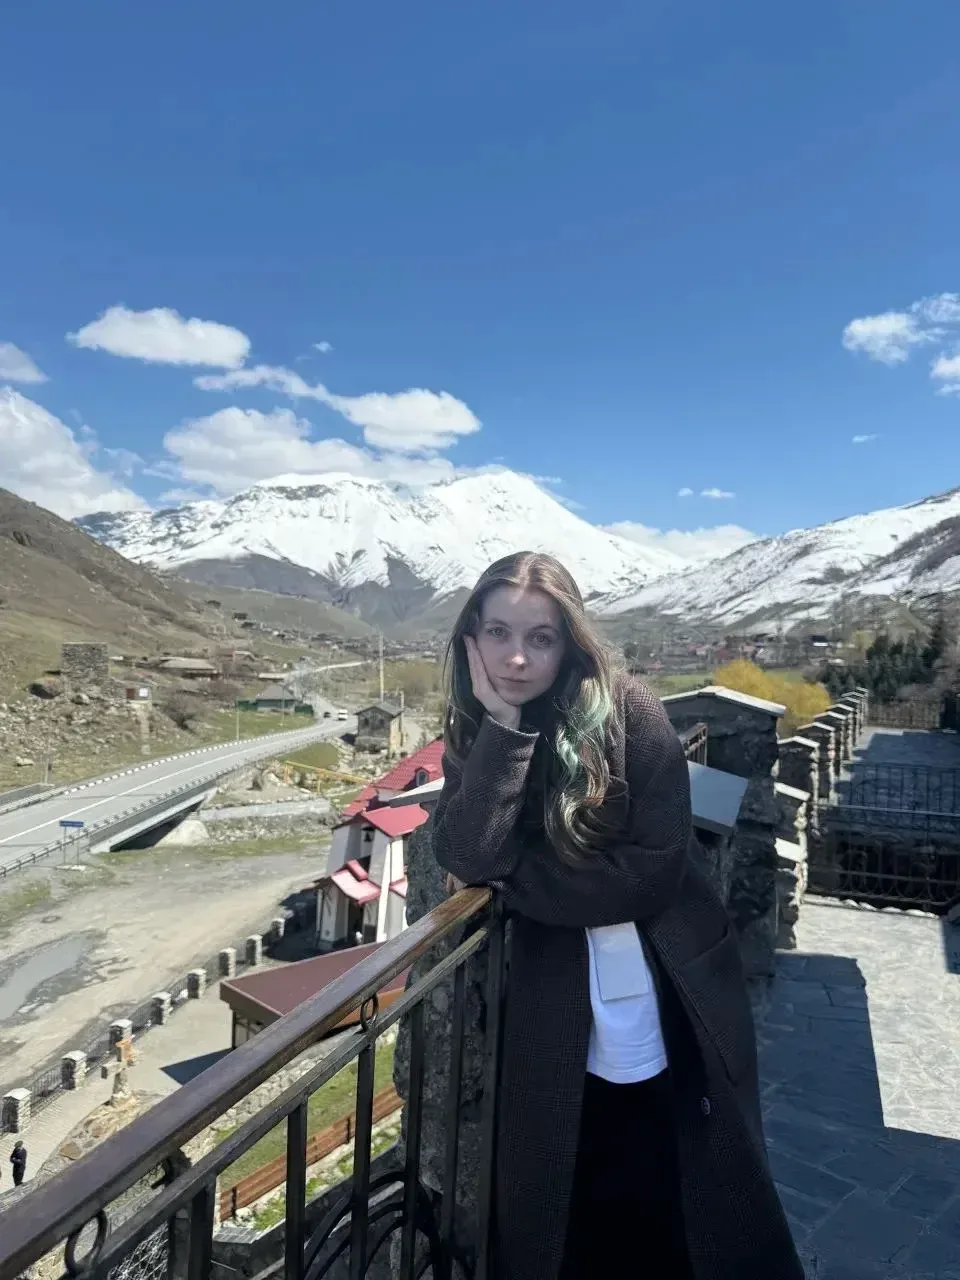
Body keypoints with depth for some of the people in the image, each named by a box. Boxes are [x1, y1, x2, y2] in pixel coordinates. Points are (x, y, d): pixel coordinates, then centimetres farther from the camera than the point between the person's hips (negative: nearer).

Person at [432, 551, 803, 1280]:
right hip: (562, 1025, 3)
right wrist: (504, 725, -23)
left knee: (705, 1209, 15)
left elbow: (654, 869, -18)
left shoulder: (628, 711, -13)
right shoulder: (474, 736, -3)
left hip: (671, 1013, -2)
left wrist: (515, 880, -14)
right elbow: (469, 859, -18)